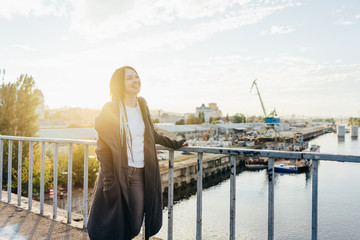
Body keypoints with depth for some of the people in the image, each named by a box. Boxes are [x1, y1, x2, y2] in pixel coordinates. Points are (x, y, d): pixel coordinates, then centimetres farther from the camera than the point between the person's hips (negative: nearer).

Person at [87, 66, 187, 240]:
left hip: (140, 173, 5)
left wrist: (175, 144, 26)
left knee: (134, 226, 8)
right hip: (118, 172, -5)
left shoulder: (142, 105, 8)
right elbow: (102, 148, -10)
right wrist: (109, 183, -14)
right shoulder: (110, 110, -9)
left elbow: (152, 135, 22)